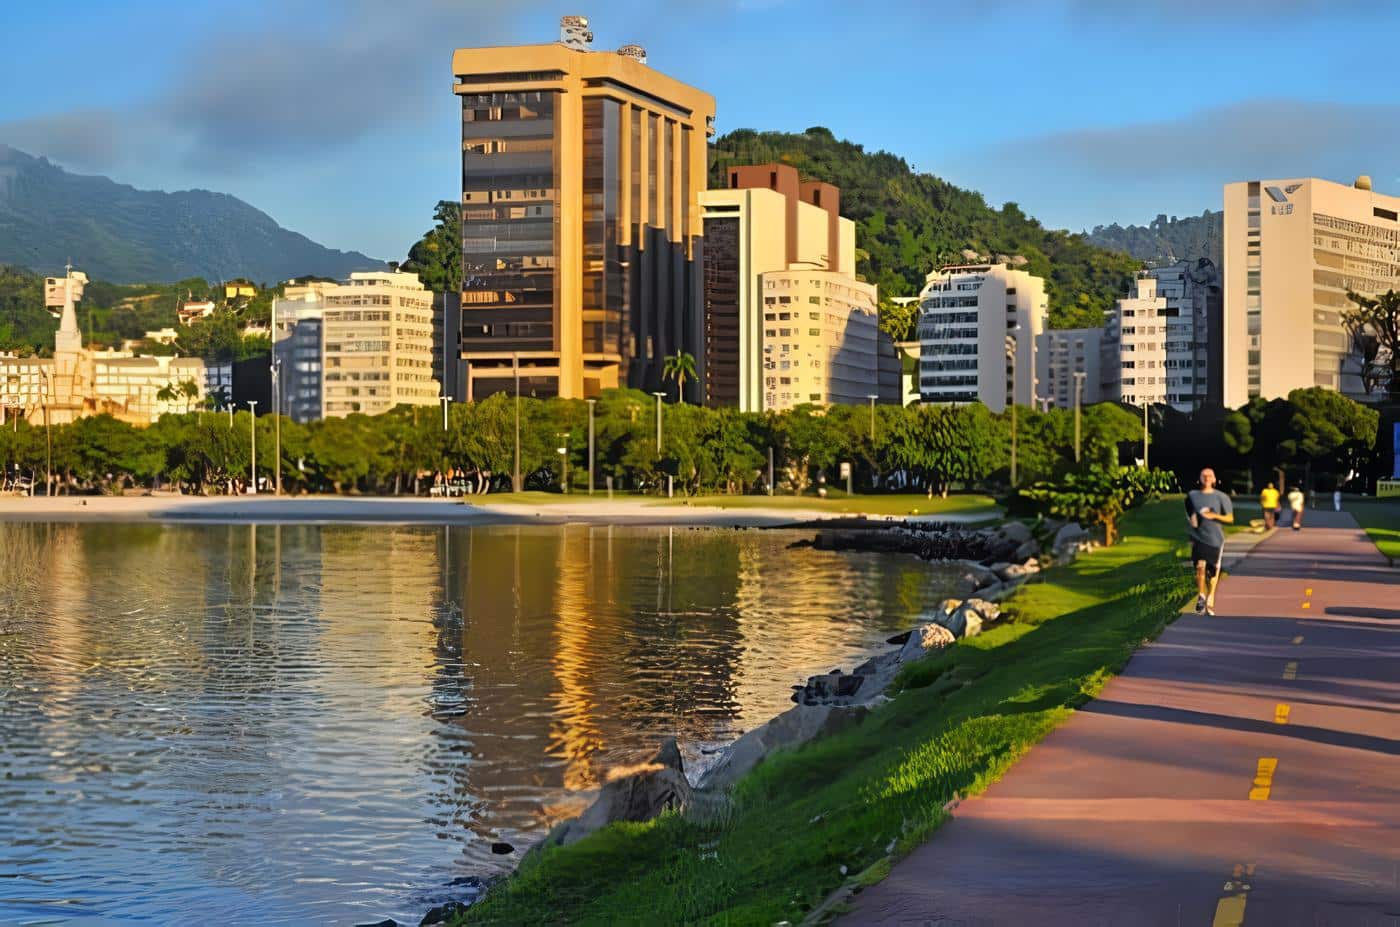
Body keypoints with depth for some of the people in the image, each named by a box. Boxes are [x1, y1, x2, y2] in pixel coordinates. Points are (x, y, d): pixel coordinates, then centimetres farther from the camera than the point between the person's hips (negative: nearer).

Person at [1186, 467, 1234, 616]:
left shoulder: (1221, 497, -2)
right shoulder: (1192, 495, 5)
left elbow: (1230, 519, -1)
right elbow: (1188, 513, 22)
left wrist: (1214, 515, -16)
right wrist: (1191, 520, 1)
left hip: (1215, 538, 0)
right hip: (1198, 537, 0)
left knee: (1213, 571, 5)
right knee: (1200, 566, -16)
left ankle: (1210, 600, 22)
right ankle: (1201, 597, -1)